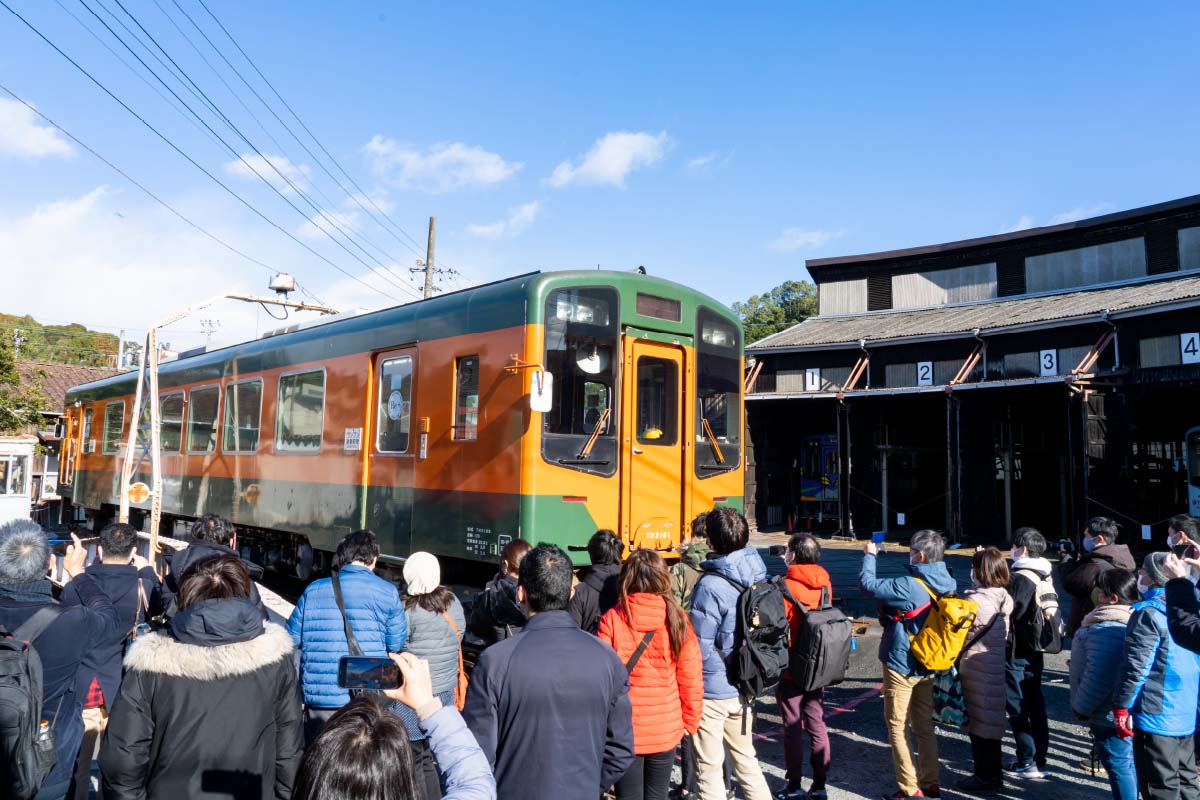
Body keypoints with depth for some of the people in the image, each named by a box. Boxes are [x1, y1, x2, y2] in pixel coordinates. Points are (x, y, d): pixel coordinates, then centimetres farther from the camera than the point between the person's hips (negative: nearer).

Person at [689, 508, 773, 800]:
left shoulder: (711, 586, -23)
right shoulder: (757, 574, -3)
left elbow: (699, 646, -21)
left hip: (712, 691, -7)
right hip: (744, 687, 7)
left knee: (709, 768, 8)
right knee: (745, 757, 23)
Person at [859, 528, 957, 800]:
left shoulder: (909, 586, -25)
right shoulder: (947, 584, -3)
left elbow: (867, 584, -21)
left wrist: (869, 555, -6)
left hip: (901, 666, -7)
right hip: (928, 666, 7)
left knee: (897, 727, 5)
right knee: (924, 726, 18)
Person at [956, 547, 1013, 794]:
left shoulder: (976, 601, -21)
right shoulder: (1004, 598, 1)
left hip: (977, 671, -8)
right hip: (995, 667, 8)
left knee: (979, 723, 4)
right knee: (990, 722, 18)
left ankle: (986, 778, 14)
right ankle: (993, 774, 29)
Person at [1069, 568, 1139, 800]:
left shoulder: (1106, 630, -28)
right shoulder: (1128, 621, 5)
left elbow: (1099, 678, -29)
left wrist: (1081, 708, -17)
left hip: (1110, 715, -10)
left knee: (1118, 765, 2)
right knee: (1127, 762, 20)